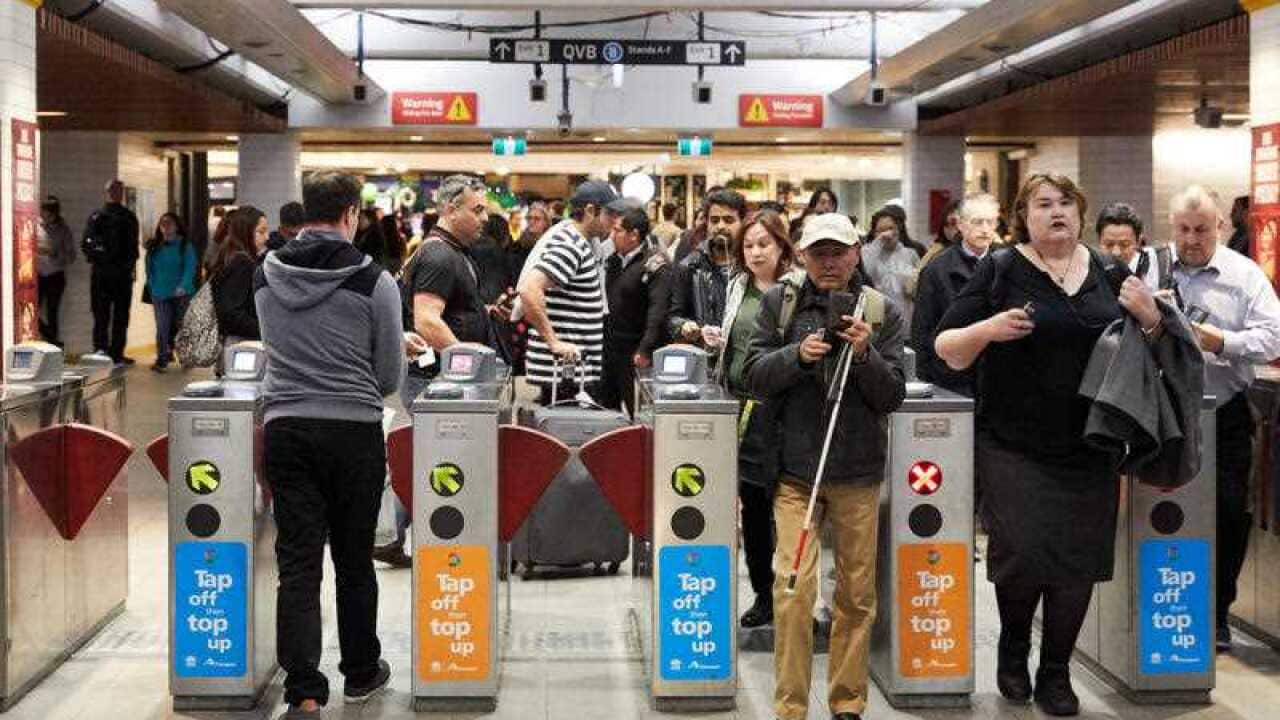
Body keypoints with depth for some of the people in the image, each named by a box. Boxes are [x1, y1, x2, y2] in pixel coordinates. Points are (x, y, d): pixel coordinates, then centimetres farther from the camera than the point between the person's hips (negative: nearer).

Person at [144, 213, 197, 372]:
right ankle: (162, 359, -6)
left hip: (181, 293, -2)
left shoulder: (185, 245, -2)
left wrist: (183, 286, -23)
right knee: (162, 327, -7)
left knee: (179, 325, 8)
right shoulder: (154, 247, 9)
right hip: (160, 293, 2)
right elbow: (150, 269, 13)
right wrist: (152, 287, 5)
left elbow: (190, 267, -11)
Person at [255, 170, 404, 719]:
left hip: (285, 427, 2)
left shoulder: (266, 276, 3)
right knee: (354, 561, 12)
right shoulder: (373, 282, -8)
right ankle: (361, 674, 28)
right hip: (354, 431, -2)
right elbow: (390, 376, -2)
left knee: (298, 563, 2)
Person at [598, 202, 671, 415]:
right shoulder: (613, 260, 10)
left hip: (635, 356, -7)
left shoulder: (655, 265, -13)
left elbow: (658, 310, -22)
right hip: (608, 350, 8)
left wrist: (645, 350, -27)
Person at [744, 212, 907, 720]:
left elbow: (892, 396, 1)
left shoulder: (882, 311, 2)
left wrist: (865, 354, -17)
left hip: (858, 470, 1)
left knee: (857, 593, 8)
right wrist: (797, 354, -17)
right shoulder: (779, 302, 3)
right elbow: (754, 377, 0)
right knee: (794, 586, -9)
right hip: (794, 467, -1)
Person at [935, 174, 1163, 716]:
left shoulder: (1107, 272, 10)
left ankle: (1056, 674, 21)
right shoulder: (1000, 270, -2)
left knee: (1079, 561, 3)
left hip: (1089, 448, 4)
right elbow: (946, 350, -2)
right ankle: (1013, 651, 20)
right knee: (1021, 552, -9)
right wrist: (987, 329, -21)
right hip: (1014, 448, -3)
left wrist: (1150, 320, -3)